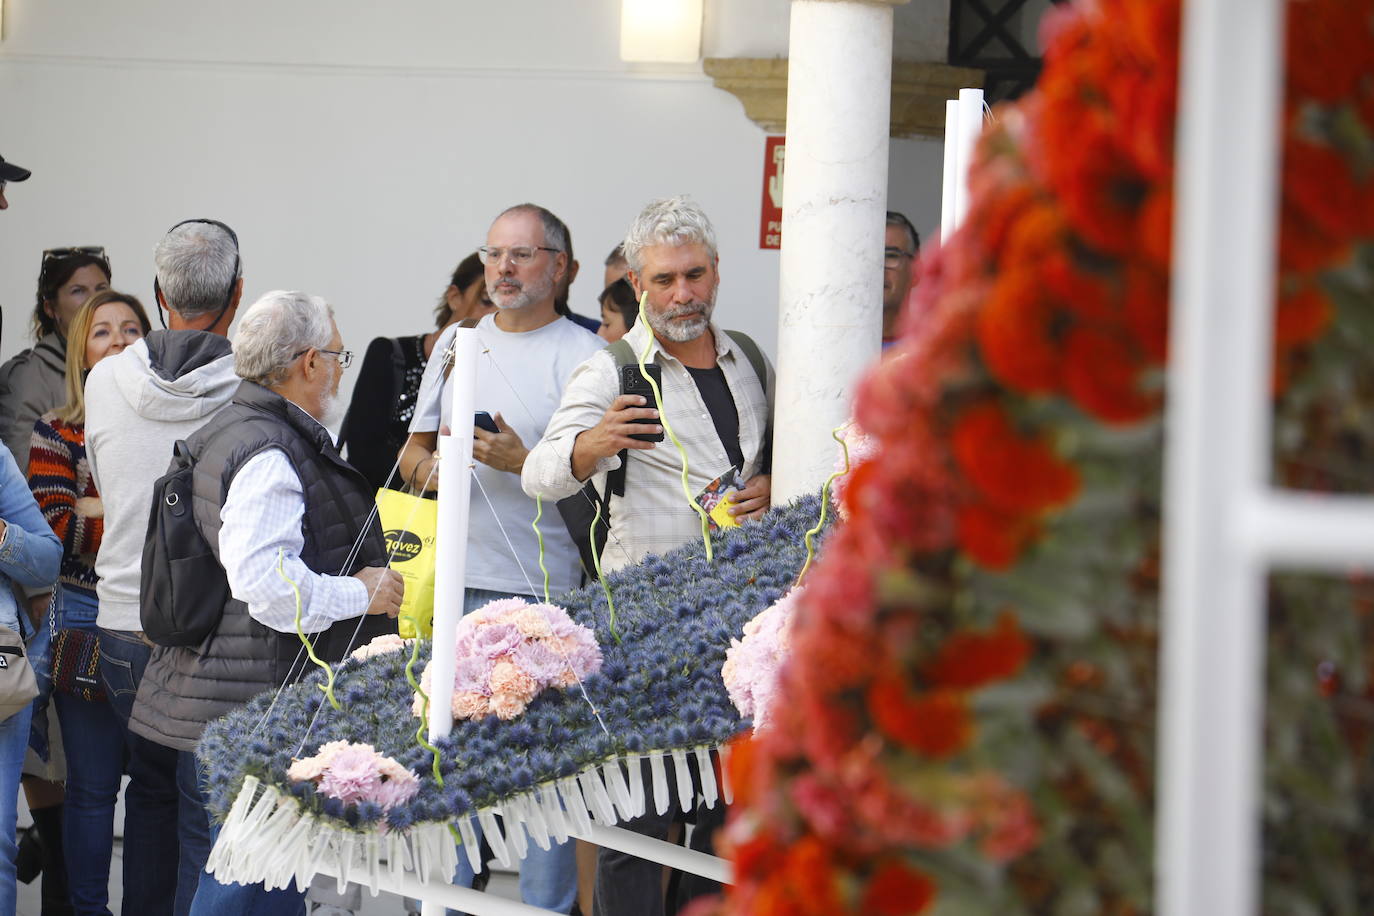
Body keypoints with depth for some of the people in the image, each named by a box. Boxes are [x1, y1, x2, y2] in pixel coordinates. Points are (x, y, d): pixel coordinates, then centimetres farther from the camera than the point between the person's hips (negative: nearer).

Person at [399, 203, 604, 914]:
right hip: (451, 582, 5)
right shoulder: (457, 342, 16)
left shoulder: (584, 356, -1)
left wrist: (524, 462, -20)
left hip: (542, 588, -5)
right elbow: (415, 449, 22)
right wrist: (429, 463, 0)